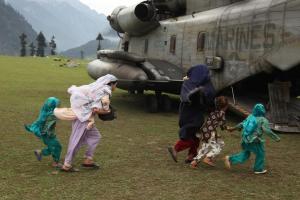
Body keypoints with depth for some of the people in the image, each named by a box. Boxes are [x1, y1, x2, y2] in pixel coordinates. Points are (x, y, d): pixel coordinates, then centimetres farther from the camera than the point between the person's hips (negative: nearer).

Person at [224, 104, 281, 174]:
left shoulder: (251, 116, 6)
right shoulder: (263, 120, -12)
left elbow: (242, 124, 12)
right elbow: (267, 131, -19)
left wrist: (233, 128, 24)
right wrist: (276, 138, -12)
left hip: (245, 139, 6)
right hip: (254, 141, -6)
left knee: (245, 154, 20)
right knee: (260, 154, 18)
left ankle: (230, 159, 7)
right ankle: (258, 169, 29)